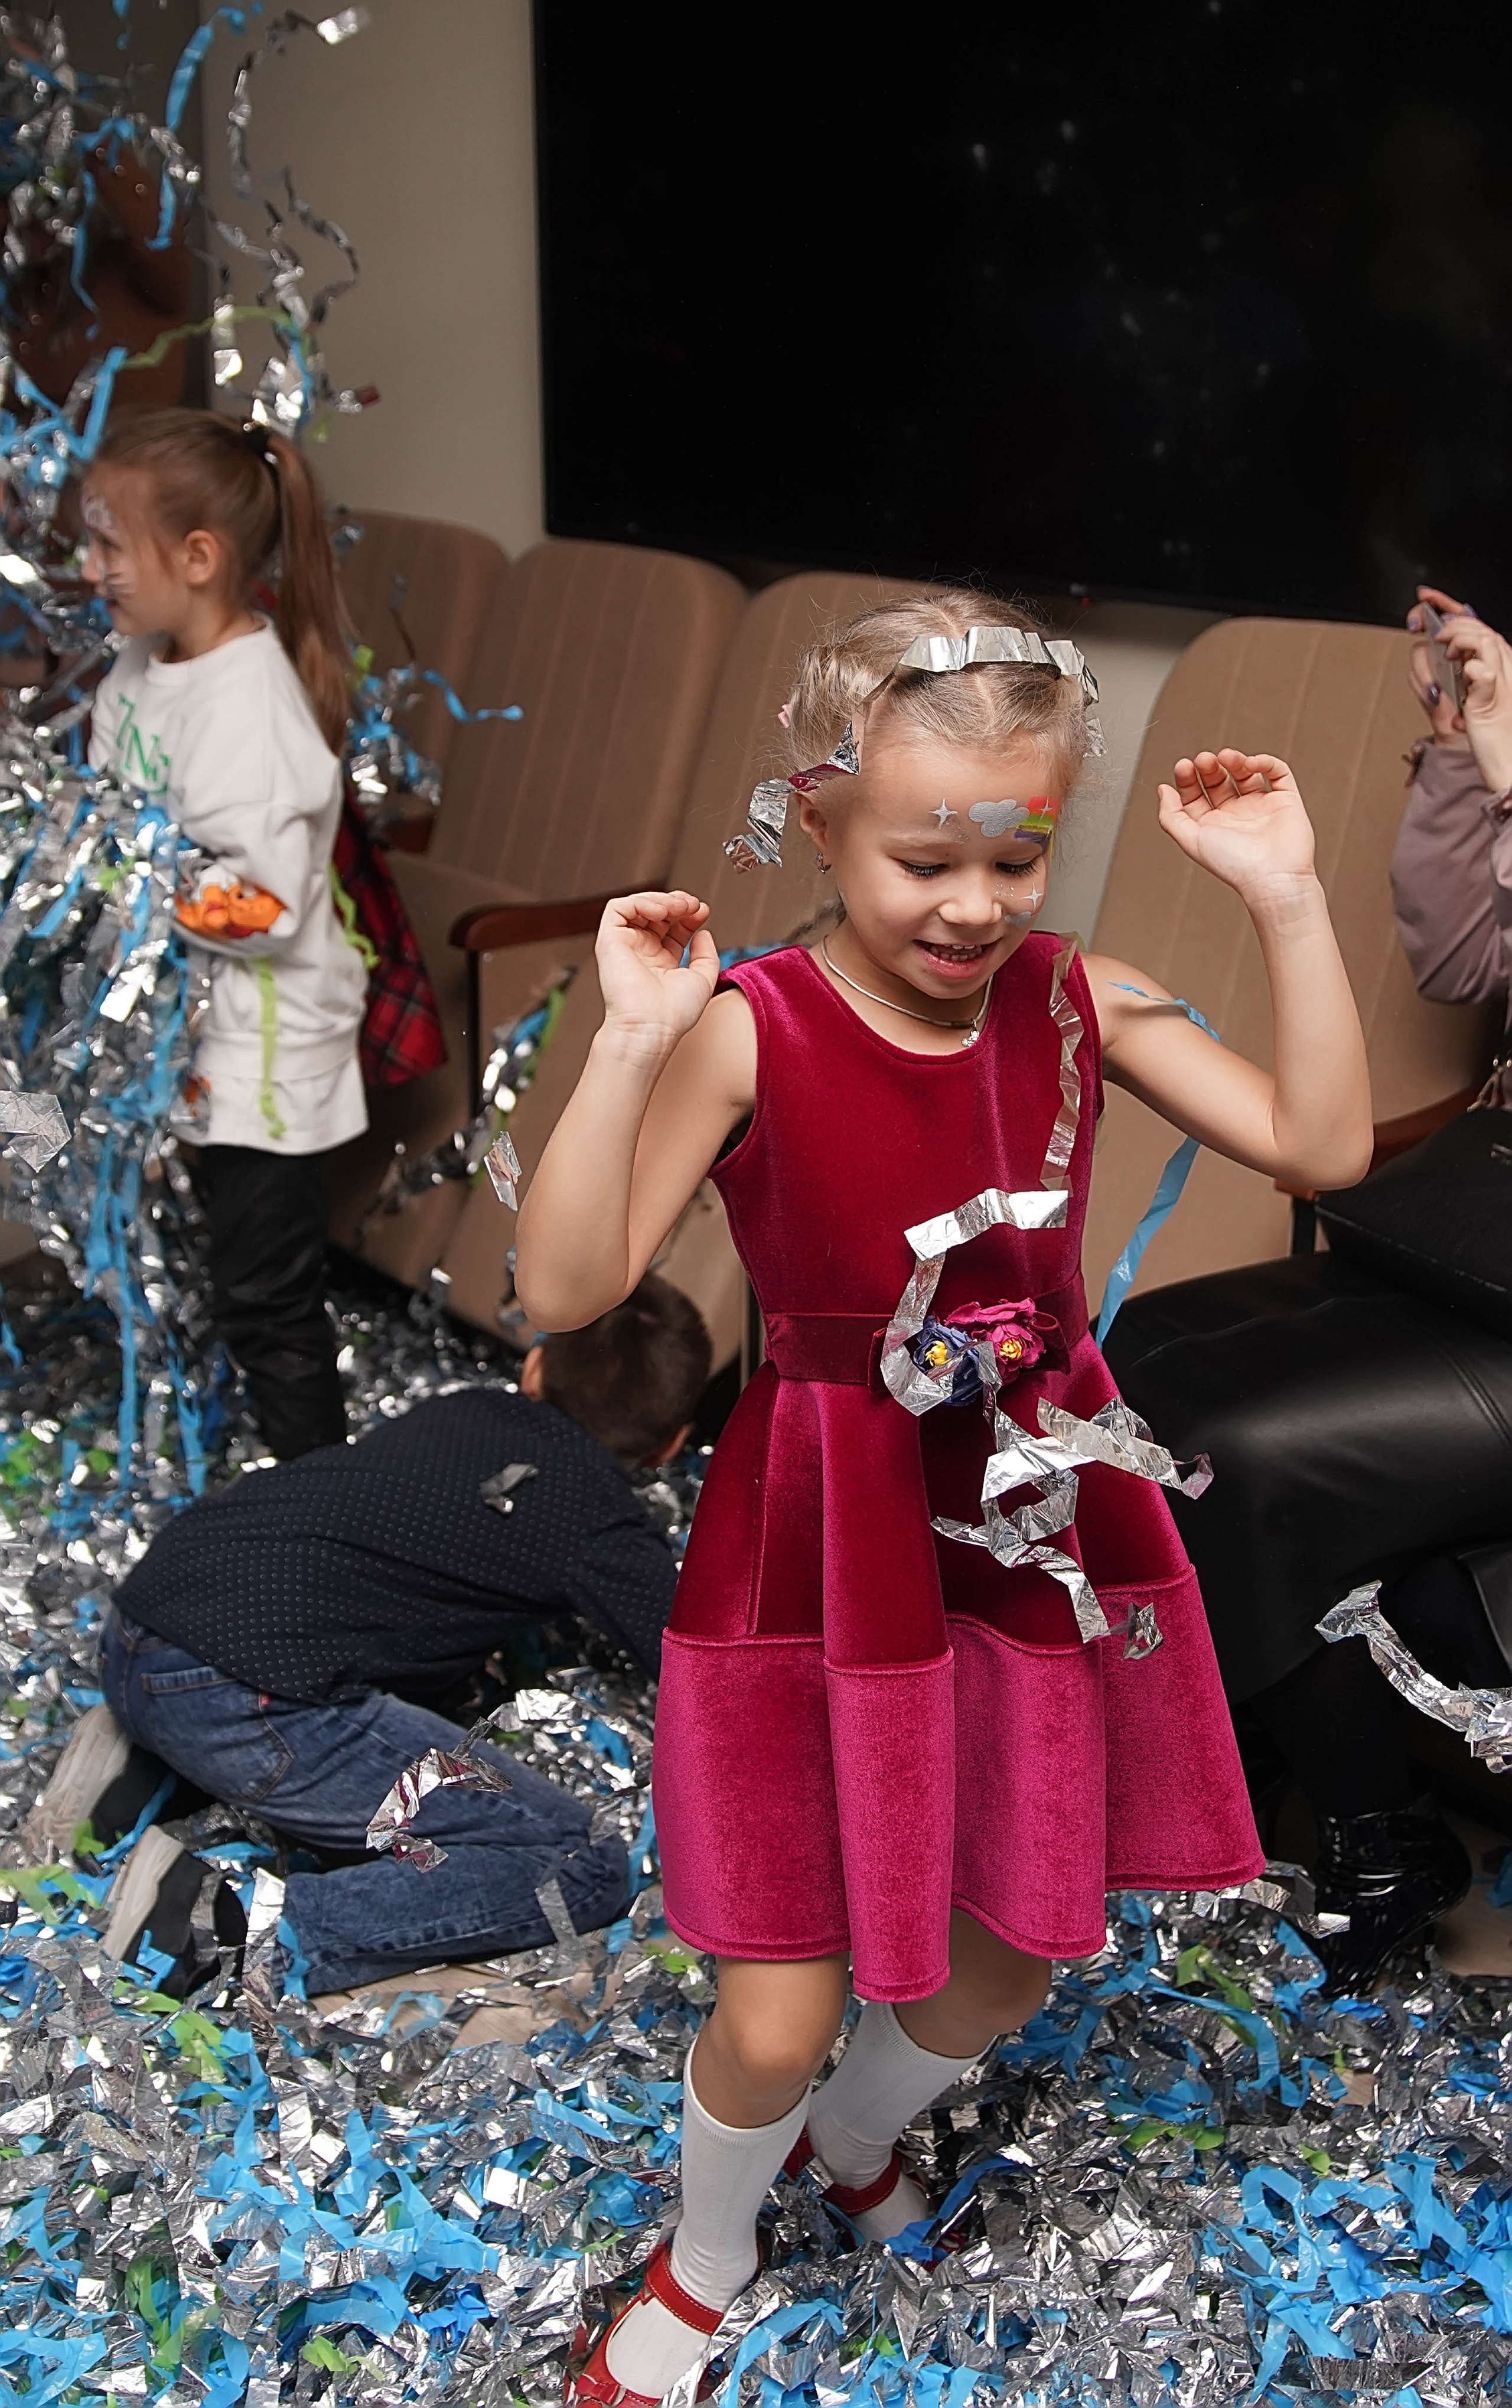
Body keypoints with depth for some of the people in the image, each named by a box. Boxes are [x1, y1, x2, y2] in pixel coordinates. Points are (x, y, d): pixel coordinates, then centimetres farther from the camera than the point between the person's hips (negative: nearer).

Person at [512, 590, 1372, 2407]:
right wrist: (629, 1044, -34)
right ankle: (704, 2260, 39)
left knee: (1014, 1956, 20)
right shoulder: (749, 1031, -18)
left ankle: (858, 2137, 55)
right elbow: (564, 1289, -24)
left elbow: (1323, 1144, -7)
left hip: (1038, 1512, 5)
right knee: (780, 2013, 4)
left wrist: (1286, 898, -13)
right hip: (827, 1537, -4)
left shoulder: (1071, 996, -5)